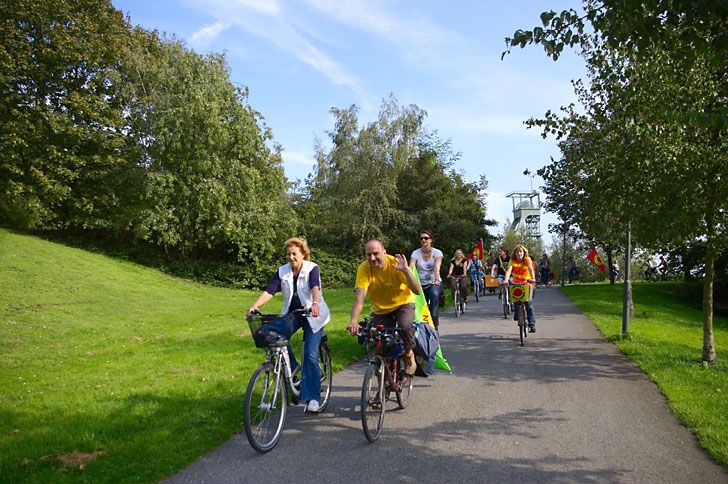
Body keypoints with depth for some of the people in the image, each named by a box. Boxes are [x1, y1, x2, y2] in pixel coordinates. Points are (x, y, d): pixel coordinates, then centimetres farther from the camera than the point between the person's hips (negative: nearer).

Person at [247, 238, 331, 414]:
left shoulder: (312, 269, -11)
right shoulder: (282, 272, 0)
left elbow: (315, 288, -29)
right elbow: (269, 291, -11)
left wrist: (315, 304, -50)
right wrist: (254, 306, -28)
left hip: (313, 315, -4)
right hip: (291, 313, 4)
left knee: (310, 355, -12)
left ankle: (312, 398, -3)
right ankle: (292, 366, 0)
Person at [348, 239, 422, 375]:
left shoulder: (395, 264, -25)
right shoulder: (364, 268, -23)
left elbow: (418, 291, -31)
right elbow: (360, 298, -32)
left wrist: (405, 270, -45)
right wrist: (353, 321, -46)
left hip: (403, 303, -2)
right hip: (381, 309, 2)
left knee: (405, 326, -30)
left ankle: (408, 355, 0)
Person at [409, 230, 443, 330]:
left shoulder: (437, 252, -5)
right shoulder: (416, 253, -3)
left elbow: (437, 267, -24)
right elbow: (410, 268, -19)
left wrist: (436, 280, -42)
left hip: (434, 283, -2)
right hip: (421, 284, 2)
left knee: (434, 293, -34)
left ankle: (434, 322, -31)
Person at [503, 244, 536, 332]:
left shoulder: (527, 259, -10)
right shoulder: (512, 261, -5)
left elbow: (530, 269, -27)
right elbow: (508, 271, -19)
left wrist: (532, 278, -46)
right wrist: (506, 280, -37)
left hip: (527, 283, -2)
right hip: (516, 283, 2)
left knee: (528, 302, -16)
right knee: (516, 302, -10)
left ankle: (532, 324, -10)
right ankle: (517, 317, 22)